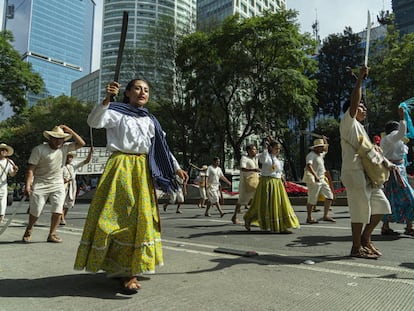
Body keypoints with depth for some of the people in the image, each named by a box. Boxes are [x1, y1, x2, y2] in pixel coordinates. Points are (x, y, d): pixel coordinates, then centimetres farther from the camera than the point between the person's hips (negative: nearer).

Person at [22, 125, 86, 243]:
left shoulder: (64, 148, 4)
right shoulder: (39, 149, -8)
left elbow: (81, 143, -1)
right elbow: (31, 169, -11)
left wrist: (70, 131, -6)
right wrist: (27, 185, -20)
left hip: (58, 185, 3)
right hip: (40, 184, -3)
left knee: (58, 210, -7)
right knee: (35, 211, 5)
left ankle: (52, 234, 5)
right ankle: (29, 230, 33)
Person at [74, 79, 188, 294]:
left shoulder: (150, 120, 17)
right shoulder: (117, 113, 2)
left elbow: (162, 148, 20)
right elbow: (94, 121, -16)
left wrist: (176, 168, 16)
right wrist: (107, 99, -30)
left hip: (143, 171, 6)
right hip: (121, 167, -5)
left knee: (140, 217, 6)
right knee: (120, 216, -8)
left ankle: (129, 268, 20)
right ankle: (126, 272, -1)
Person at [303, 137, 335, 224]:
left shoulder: (320, 154, 15)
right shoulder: (311, 155, -14)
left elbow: (326, 150, 37)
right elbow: (308, 166, -30)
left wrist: (325, 140, 22)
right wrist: (315, 175, -41)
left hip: (321, 180, 9)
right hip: (313, 180, -9)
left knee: (329, 195, 4)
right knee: (312, 200, -2)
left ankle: (325, 216, 10)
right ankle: (309, 218, 10)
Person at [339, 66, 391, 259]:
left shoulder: (359, 127, 25)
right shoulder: (348, 123, -2)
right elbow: (353, 103, -17)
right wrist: (360, 79, -15)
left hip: (367, 173, 9)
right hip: (353, 172, -9)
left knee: (380, 205, 11)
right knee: (361, 209, -7)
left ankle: (365, 239, 22)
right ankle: (357, 247, 4)